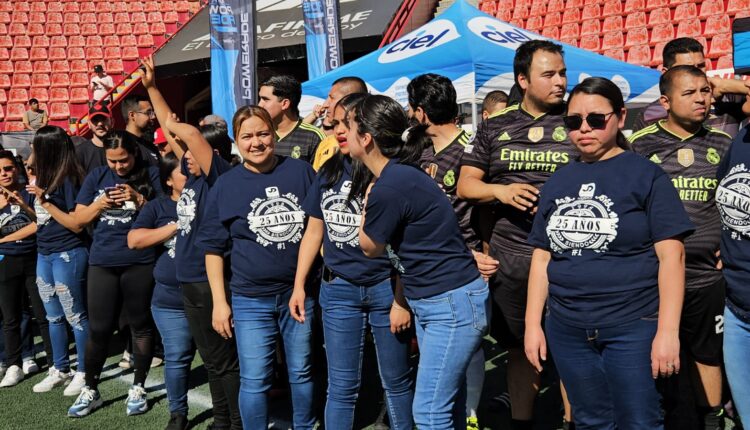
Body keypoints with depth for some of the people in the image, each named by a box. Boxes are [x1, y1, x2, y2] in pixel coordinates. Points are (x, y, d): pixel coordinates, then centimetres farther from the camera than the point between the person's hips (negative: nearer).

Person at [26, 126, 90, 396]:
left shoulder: (68, 180, -15)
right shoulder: (43, 178, 8)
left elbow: (77, 224, -18)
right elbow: (42, 218, 14)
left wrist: (46, 202, -19)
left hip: (67, 255, -8)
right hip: (44, 254, 8)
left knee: (75, 316, 2)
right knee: (54, 317, 15)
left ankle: (83, 372, 13)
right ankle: (60, 370, 26)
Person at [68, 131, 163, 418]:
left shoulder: (151, 175, -1)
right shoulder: (97, 177, 8)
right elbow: (79, 219, 9)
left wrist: (139, 199, -17)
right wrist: (100, 204, -9)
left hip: (140, 263, -2)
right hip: (102, 263, 2)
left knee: (140, 324, 8)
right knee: (99, 329, 6)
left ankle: (138, 388, 21)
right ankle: (90, 390, 20)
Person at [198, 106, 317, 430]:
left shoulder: (301, 171, 0)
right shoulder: (225, 185, 0)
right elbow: (214, 248, 3)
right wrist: (219, 301, -1)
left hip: (301, 292, 1)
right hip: (250, 300, 0)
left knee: (301, 372, 14)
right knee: (254, 380, 4)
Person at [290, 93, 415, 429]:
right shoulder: (328, 172, 7)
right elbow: (314, 231, 13)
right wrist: (299, 285, 10)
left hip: (385, 287, -3)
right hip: (337, 289, 4)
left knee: (396, 381, 10)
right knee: (341, 386, 9)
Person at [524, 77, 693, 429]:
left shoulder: (645, 174, -4)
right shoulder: (558, 181, 10)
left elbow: (671, 255, -9)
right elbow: (542, 257, 11)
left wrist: (668, 331, -14)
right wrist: (533, 324, 7)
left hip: (633, 327, -4)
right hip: (567, 329, 5)